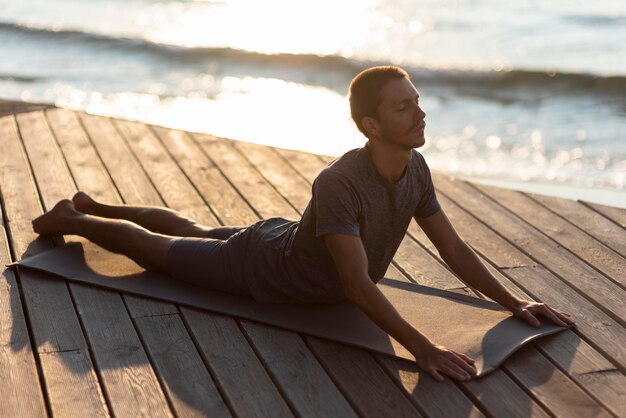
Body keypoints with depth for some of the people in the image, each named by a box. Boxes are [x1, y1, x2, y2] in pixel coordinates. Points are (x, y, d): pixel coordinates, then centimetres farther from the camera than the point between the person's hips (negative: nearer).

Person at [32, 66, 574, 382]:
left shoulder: (416, 169, -20)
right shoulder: (338, 185, -46)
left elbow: (454, 249, -12)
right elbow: (357, 285, -49)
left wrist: (514, 303, -20)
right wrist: (423, 348, -54)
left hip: (287, 239, 8)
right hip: (260, 269, -8)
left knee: (191, 233, 31)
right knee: (154, 250, 17)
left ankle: (95, 206, 56)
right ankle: (69, 220, 43)